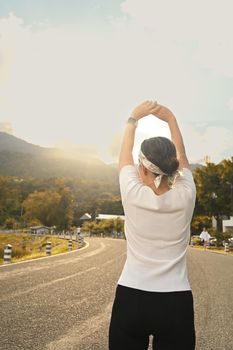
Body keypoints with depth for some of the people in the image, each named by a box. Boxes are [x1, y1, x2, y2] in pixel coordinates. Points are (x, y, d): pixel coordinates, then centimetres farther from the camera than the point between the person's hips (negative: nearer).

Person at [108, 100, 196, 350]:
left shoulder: (133, 195, -12)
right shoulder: (185, 196, -9)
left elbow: (124, 156, 7)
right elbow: (181, 158, 11)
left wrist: (134, 118, 19)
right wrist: (171, 119, 20)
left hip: (130, 300, -1)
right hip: (176, 303, 1)